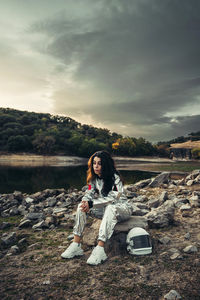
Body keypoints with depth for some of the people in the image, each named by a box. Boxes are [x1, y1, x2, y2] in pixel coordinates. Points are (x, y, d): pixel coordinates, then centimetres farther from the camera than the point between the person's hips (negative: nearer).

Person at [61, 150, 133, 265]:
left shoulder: (115, 178, -20)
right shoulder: (94, 178, 0)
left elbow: (112, 198, -28)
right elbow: (89, 193, -1)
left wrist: (91, 204, -31)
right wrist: (85, 202, -24)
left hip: (122, 208, -6)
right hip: (105, 209, 6)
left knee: (110, 208, -40)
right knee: (82, 206, -15)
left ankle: (100, 249, -42)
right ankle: (76, 245, -19)